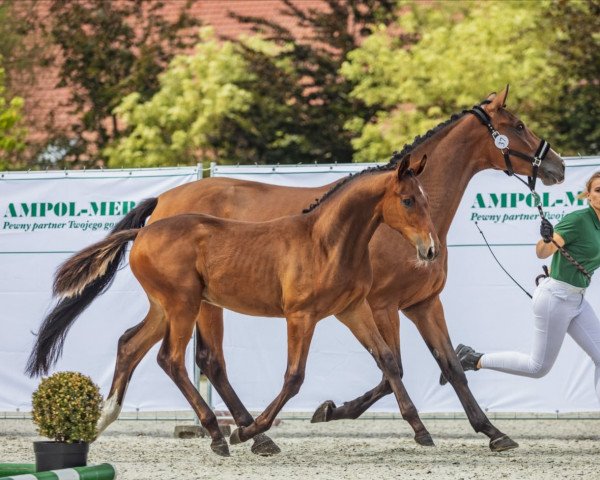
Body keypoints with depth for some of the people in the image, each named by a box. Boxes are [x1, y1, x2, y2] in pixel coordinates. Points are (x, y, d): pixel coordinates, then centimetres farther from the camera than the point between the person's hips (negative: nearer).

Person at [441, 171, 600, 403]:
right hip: (557, 297, -8)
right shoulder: (578, 219, -18)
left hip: (578, 300, 8)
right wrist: (546, 239, -44)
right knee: (538, 367, -1)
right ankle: (473, 359, 9)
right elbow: (542, 253, -25)